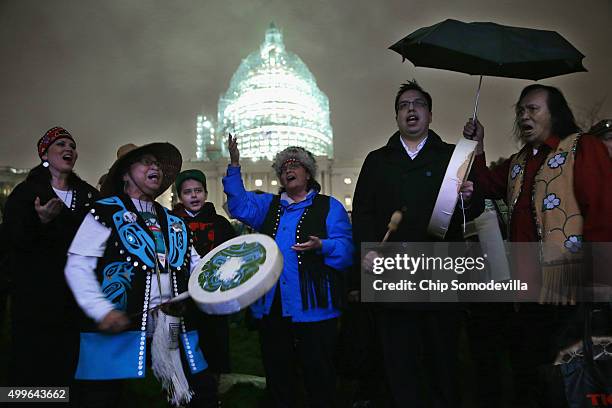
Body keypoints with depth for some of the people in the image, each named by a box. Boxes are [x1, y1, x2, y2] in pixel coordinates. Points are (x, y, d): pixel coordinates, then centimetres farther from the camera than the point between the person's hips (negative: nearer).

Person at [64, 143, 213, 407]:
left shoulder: (174, 223, 22)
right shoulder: (105, 212, 3)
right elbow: (78, 266, -5)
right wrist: (102, 310, -17)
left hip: (176, 329, 5)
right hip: (118, 327, -5)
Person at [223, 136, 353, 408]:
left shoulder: (329, 207, 5)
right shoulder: (268, 205, 20)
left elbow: (345, 248, -4)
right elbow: (239, 204, 4)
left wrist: (321, 246, -24)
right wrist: (235, 166, -5)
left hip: (312, 307, -4)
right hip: (271, 306, 5)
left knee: (318, 371, 1)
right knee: (276, 371, 14)